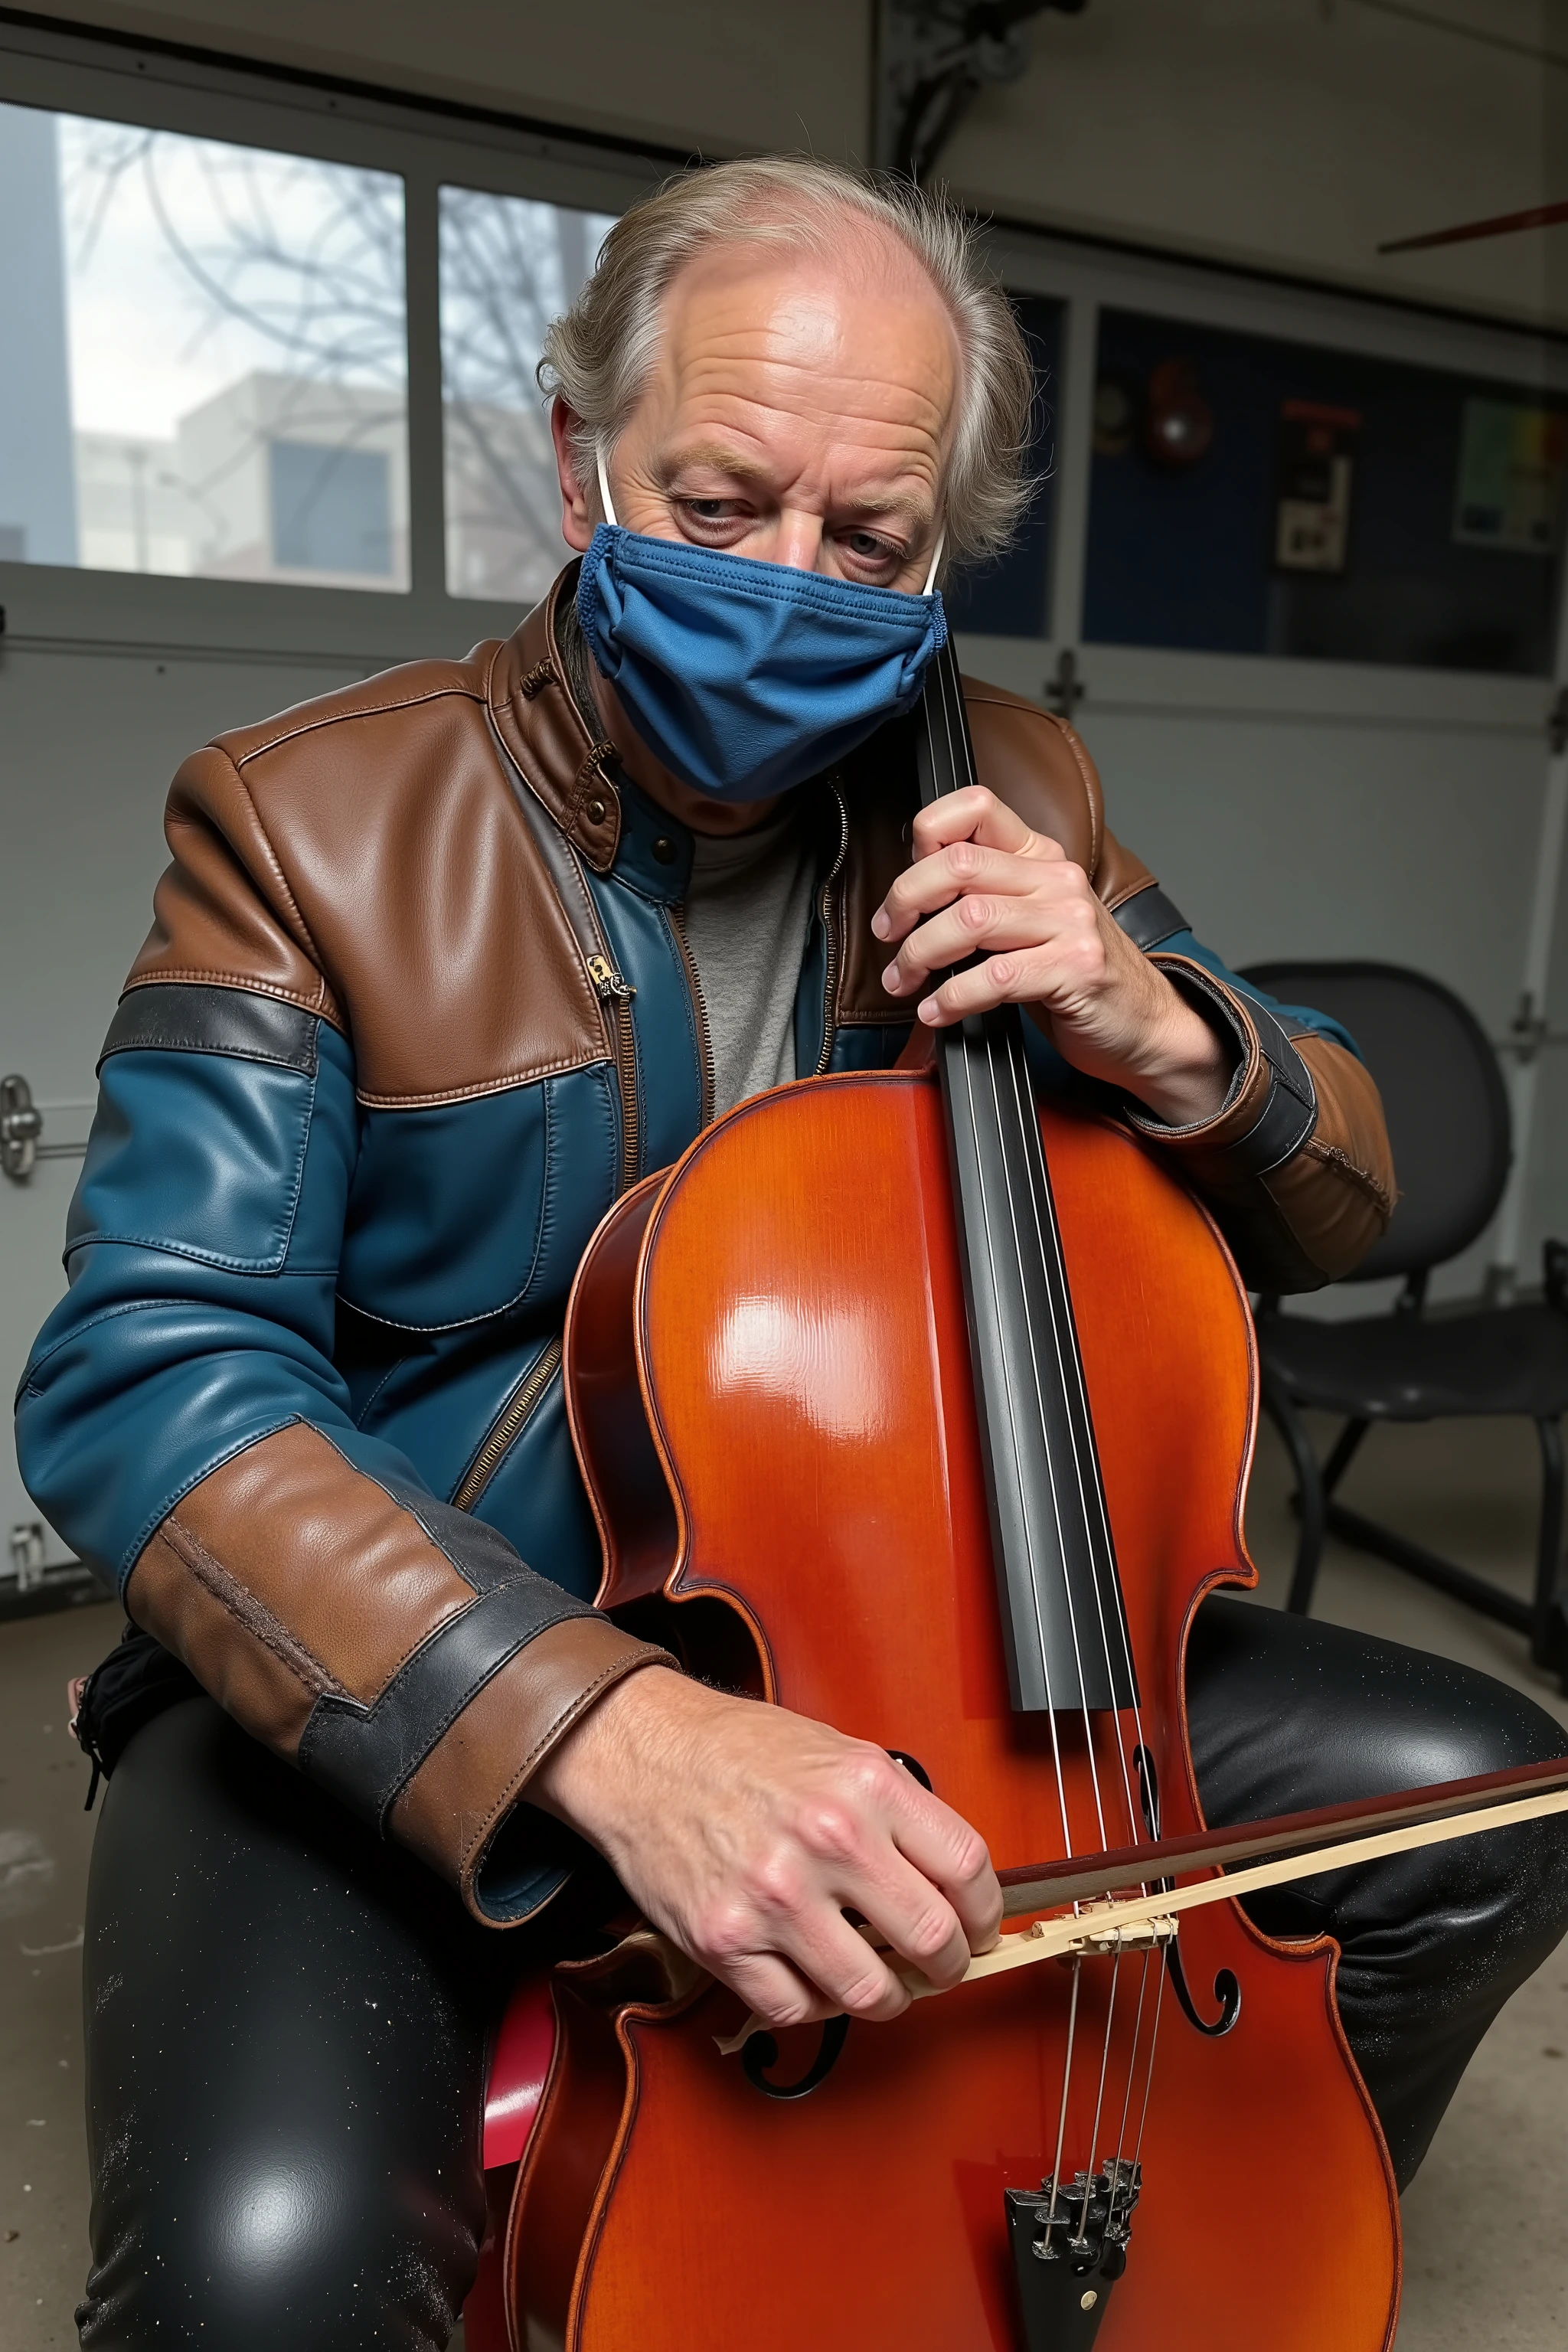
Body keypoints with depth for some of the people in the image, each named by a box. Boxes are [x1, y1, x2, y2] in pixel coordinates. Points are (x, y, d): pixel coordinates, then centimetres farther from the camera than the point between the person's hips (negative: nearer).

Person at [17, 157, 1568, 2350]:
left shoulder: (1007, 801, 1)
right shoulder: (309, 821, -11)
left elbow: (1336, 1208, 7)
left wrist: (1164, 1034, -17)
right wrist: (604, 1726, -35)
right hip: (403, 1696, -3)